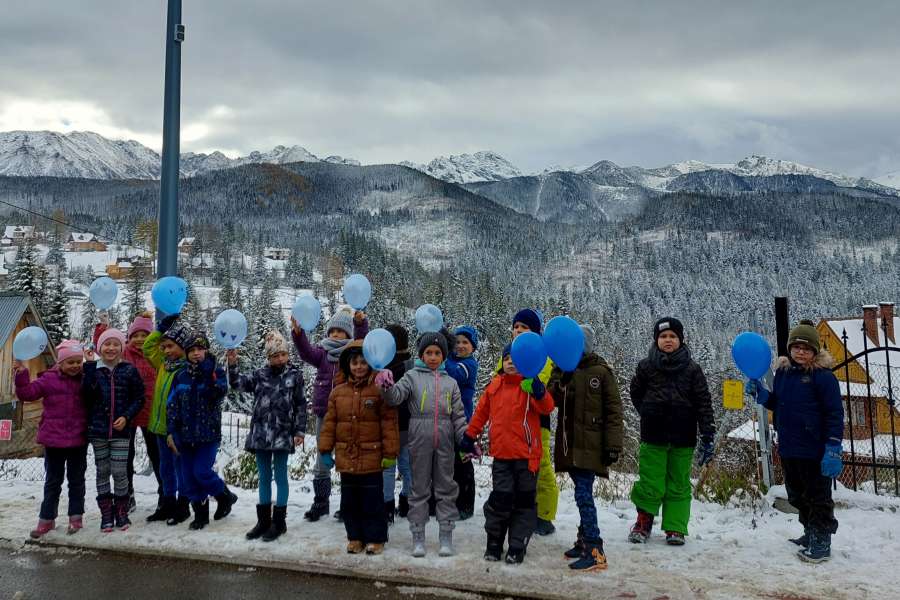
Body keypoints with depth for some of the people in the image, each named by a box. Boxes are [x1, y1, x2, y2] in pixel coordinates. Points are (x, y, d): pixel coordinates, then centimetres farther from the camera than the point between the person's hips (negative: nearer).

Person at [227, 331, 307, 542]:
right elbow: (240, 383, -4)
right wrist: (232, 365, -19)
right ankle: (263, 520, 22)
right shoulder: (260, 375, 7)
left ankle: (278, 521, 13)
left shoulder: (294, 376, -1)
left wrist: (300, 431, -4)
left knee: (280, 477, 4)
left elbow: (301, 405, 0)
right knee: (264, 477, 12)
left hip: (282, 434, -4)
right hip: (261, 433, 4)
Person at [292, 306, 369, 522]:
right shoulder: (322, 352, 8)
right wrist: (297, 333, -31)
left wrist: (361, 323, -42)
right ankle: (320, 503, 23)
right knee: (322, 459, 11)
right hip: (324, 412, 3)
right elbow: (307, 353, -12)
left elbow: (362, 341, -21)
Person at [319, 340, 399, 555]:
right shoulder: (337, 392, 5)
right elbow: (329, 423, 8)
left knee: (372, 501, 5)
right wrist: (325, 450, 5)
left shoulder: (379, 390, -8)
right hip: (346, 458, 4)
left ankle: (375, 538, 19)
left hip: (371, 458, -4)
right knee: (349, 501, 13)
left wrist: (390, 452, -10)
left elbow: (389, 422, -8)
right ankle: (355, 537, 27)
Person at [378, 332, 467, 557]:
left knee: (446, 487, 8)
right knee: (419, 488, 6)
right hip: (420, 439, -2)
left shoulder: (450, 382, 11)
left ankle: (446, 535, 17)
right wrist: (388, 387, -34)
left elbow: (458, 415, 10)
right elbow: (396, 396, -12)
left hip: (445, 441, 2)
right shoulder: (413, 376, 4)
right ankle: (418, 536, 16)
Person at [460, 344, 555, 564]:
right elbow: (481, 412, 17)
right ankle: (494, 543, 20)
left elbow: (547, 407, -22)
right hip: (502, 455, 2)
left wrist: (538, 391, -41)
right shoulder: (494, 385, 7)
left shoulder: (530, 385, -5)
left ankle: (517, 547, 20)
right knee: (501, 499, 0)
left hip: (527, 455, -2)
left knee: (524, 501, 7)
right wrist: (469, 436, 16)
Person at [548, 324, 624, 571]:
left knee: (583, 495, -11)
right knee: (583, 494, 16)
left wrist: (613, 445, -10)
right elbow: (552, 398, -1)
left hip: (590, 445, -6)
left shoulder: (601, 372, -4)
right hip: (569, 443, 6)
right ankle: (585, 541, 27)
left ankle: (594, 551, -7)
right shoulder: (563, 369, 11)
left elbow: (614, 410, -5)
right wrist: (561, 379, -20)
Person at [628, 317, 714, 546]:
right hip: (653, 436, 0)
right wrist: (649, 414, 7)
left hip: (683, 438, 0)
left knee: (679, 485, 7)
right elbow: (636, 394, 16)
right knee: (651, 483, 1)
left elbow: (704, 403, -3)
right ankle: (644, 521, 20)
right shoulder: (646, 366, 2)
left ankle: (676, 528, 17)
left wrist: (708, 435, -10)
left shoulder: (692, 369, 1)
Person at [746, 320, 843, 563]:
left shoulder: (823, 376, -12)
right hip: (788, 449, 7)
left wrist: (833, 449, -19)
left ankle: (821, 542, 16)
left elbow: (834, 414, -14)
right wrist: (761, 393, 0)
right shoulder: (783, 372, 8)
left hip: (814, 450, -7)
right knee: (797, 496, 19)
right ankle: (810, 533, 36)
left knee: (818, 497, 5)